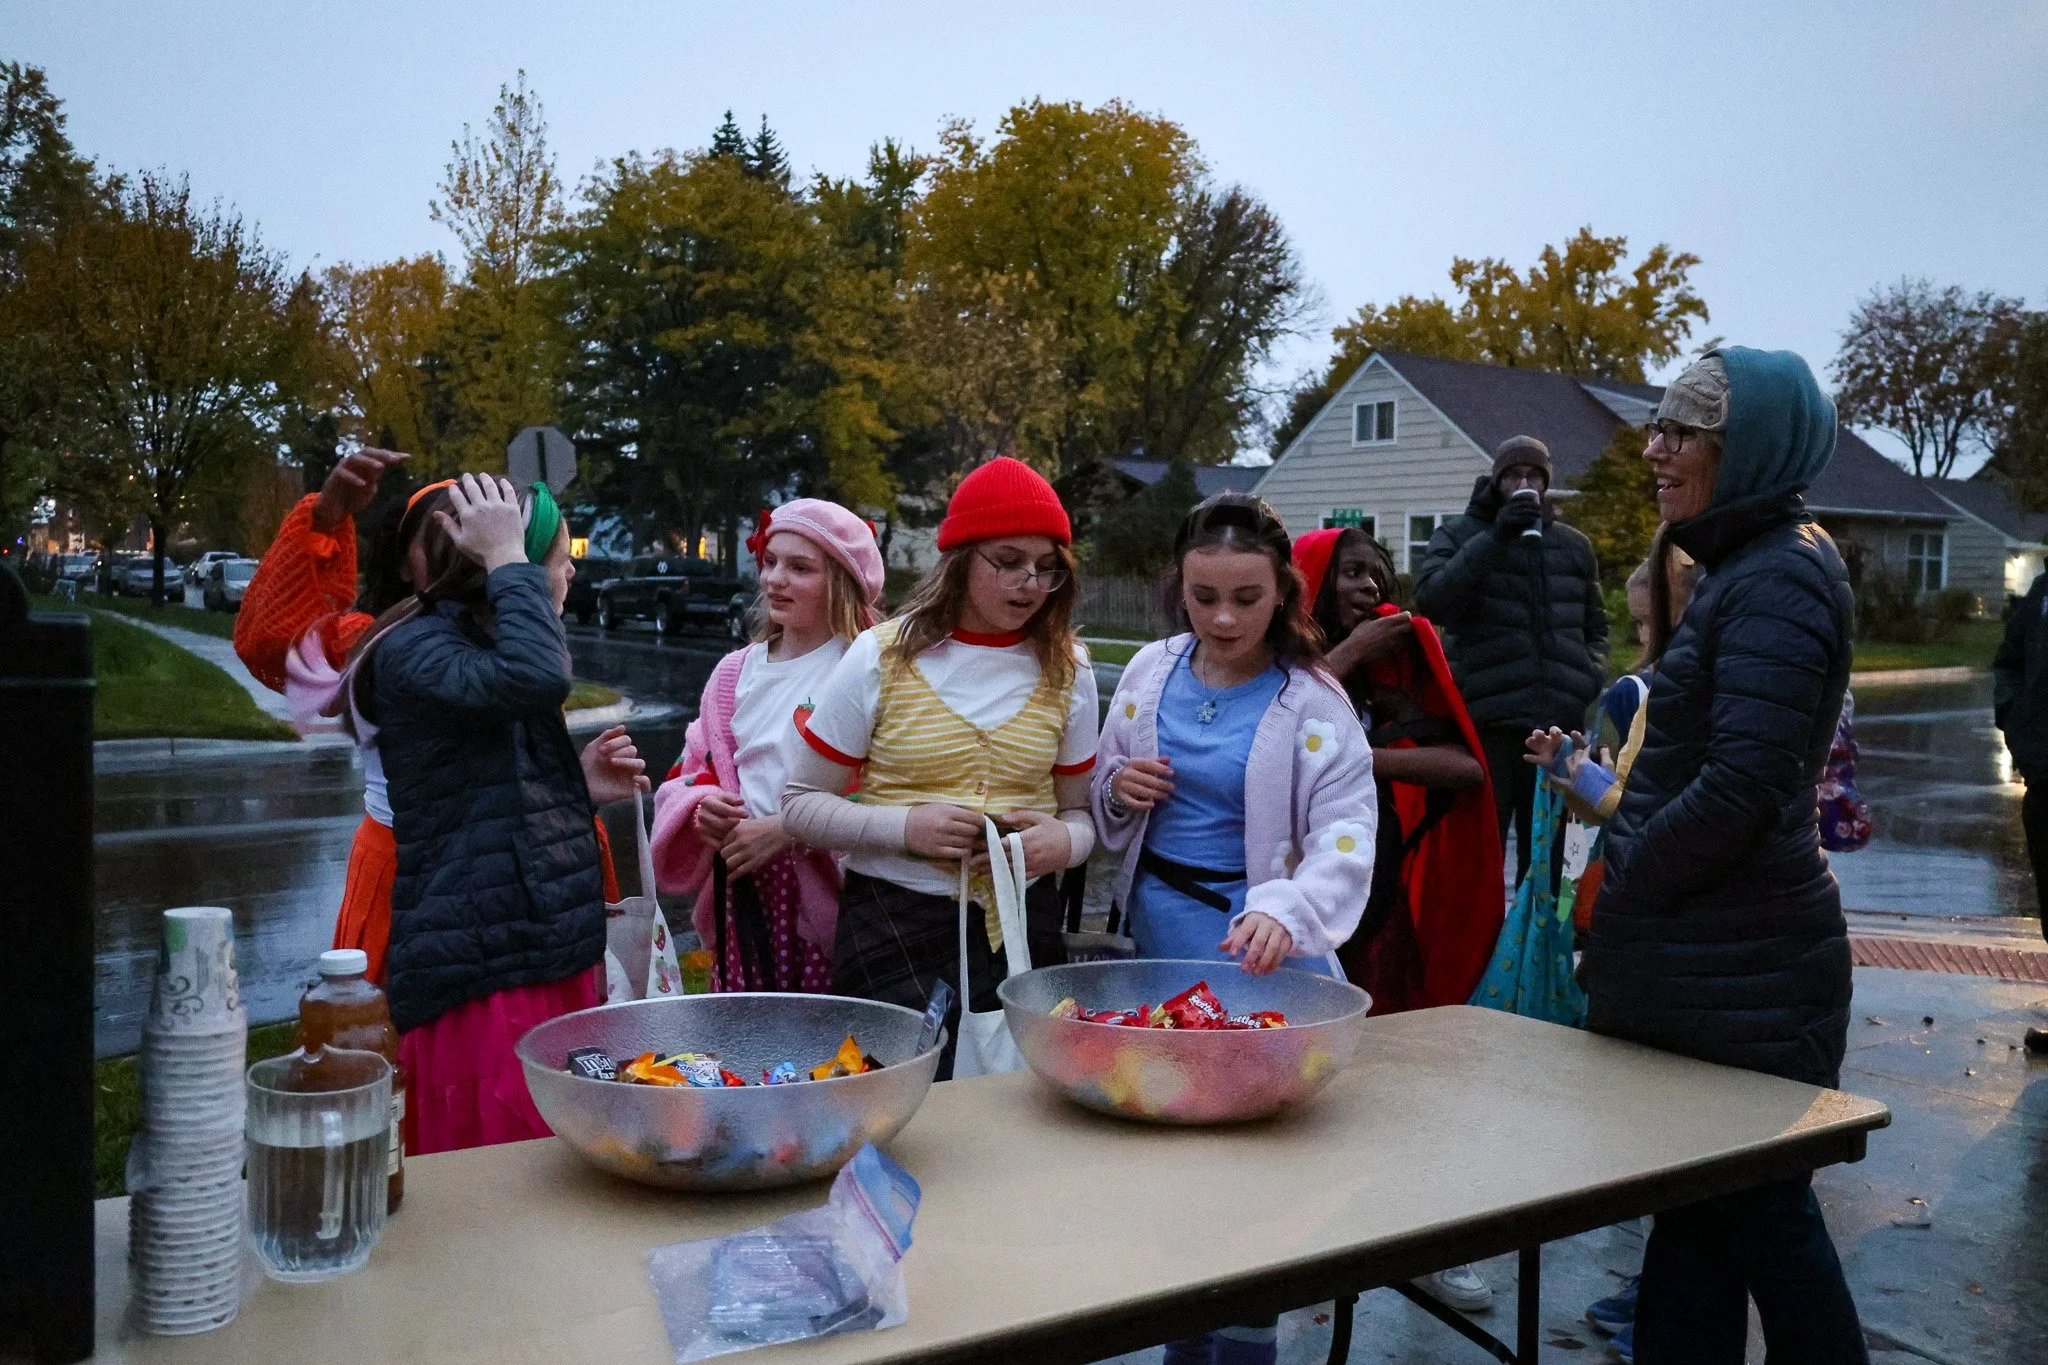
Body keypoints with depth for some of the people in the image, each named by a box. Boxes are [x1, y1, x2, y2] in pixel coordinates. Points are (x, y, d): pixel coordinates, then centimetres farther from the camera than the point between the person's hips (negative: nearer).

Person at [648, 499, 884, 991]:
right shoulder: (737, 673, 14)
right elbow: (690, 775, 19)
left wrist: (785, 830, -16)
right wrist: (702, 808, -2)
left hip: (831, 902, -5)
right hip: (745, 900, 5)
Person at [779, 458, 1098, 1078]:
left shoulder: (1067, 669, 5)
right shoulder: (884, 657, -4)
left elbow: (1080, 811, 12)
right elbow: (801, 803, 0)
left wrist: (1064, 841, -12)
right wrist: (906, 827, -15)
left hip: (1022, 933, 3)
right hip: (895, 930, -2)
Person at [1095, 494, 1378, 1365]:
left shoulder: (1312, 702, -11)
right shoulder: (1151, 672, 2)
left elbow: (1345, 834, -20)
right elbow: (1106, 814, 13)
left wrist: (1286, 910, -38)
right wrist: (1119, 789, -10)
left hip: (1257, 950, -4)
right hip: (1158, 936, 4)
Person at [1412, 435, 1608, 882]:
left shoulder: (1574, 545, 18)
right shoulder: (1459, 534, 6)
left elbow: (1595, 623, 26)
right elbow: (1431, 600, -12)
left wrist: (1592, 674, 6)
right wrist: (1495, 537, -15)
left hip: (1558, 720, 4)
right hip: (1486, 719, -4)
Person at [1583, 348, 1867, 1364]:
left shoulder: (1780, 577, -16)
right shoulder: (1743, 569, 14)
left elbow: (1741, 788, -24)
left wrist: (1617, 888, -13)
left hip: (1740, 974, -9)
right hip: (1701, 962, 9)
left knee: (1762, 1218, 5)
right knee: (1697, 1213, 16)